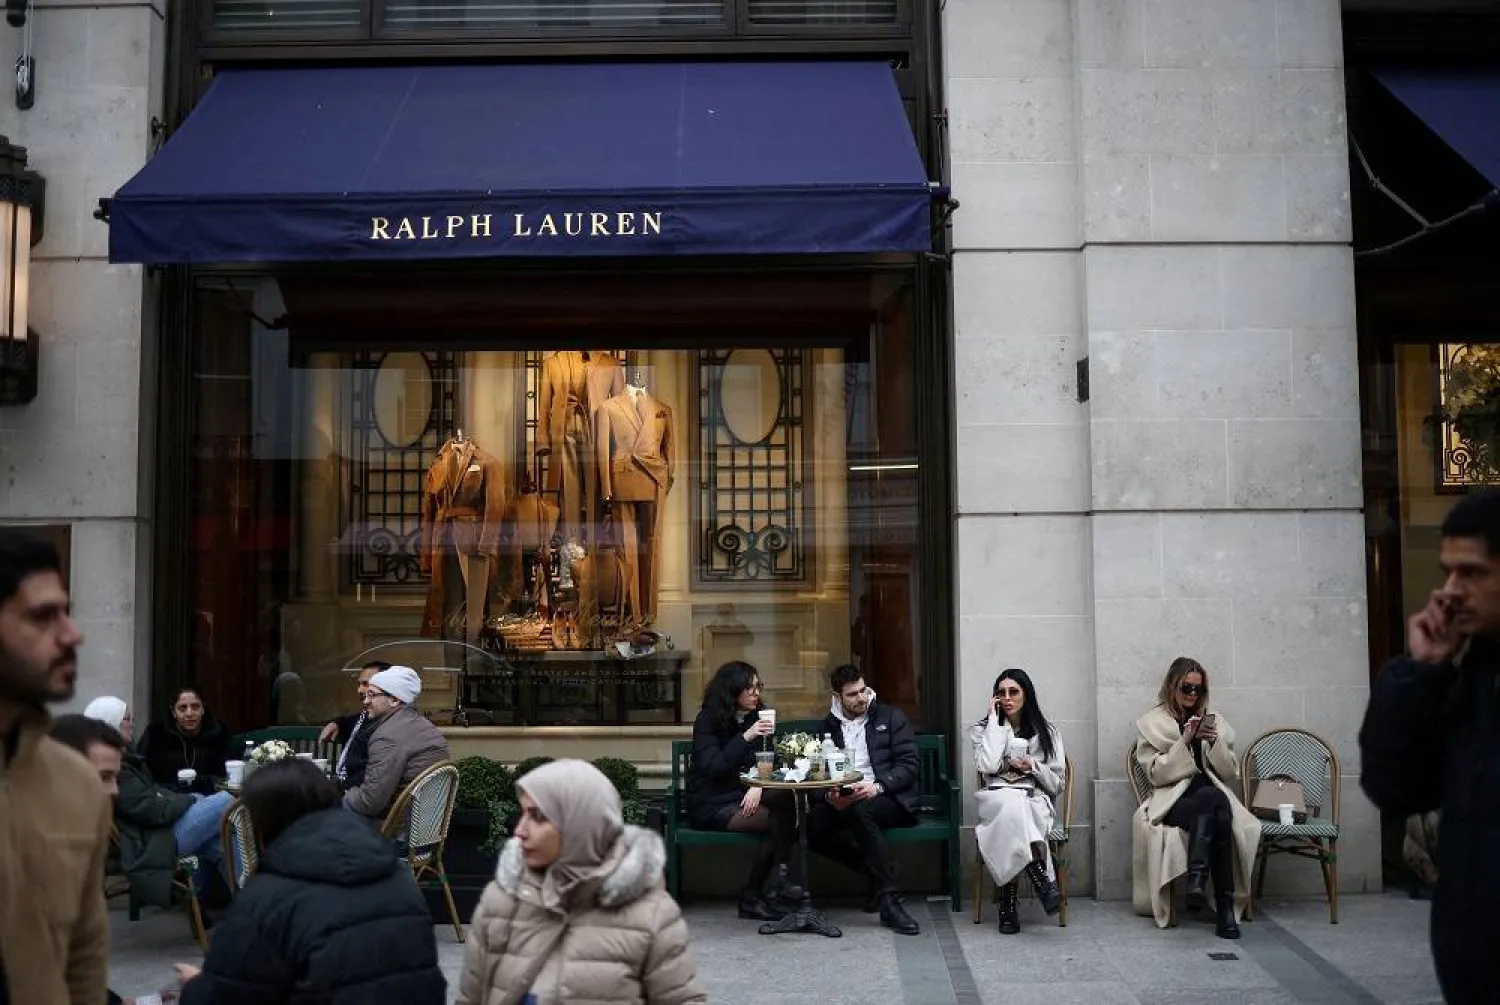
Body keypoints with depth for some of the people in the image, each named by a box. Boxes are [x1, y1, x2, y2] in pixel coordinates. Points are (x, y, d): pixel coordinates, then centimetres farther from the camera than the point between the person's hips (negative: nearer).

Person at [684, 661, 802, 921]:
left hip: (742, 796, 5)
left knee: (787, 801, -27)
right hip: (711, 804, -5)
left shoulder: (755, 717, 9)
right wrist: (745, 737, -29)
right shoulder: (707, 720, -7)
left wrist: (758, 787, -16)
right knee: (775, 820, -27)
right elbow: (712, 767, -18)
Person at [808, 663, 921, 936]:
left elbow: (909, 765, 0)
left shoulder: (891, 717, 9)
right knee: (812, 822, -27)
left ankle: (889, 903, -34)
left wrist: (878, 786, -18)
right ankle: (874, 872, -12)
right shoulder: (828, 726, 18)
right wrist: (830, 795, -9)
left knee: (861, 811, -37)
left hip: (889, 799, -3)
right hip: (843, 801, 4)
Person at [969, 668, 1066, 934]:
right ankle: (1043, 882, -45)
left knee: (1010, 822, -37)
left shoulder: (1047, 732, 17)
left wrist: (1033, 766, -7)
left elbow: (1058, 784, 13)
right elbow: (988, 766, -8)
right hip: (996, 800, -1)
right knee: (1011, 803, -39)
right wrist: (994, 720, -2)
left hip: (1036, 804, 1)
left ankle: (1008, 902, -37)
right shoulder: (984, 730, 15)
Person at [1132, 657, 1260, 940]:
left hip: (1212, 796, 3)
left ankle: (1197, 880, -44)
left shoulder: (1214, 721, 20)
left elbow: (1231, 773, 15)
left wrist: (1215, 742, -2)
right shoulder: (1151, 724, 10)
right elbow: (1157, 774, -1)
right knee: (1212, 798, -37)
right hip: (1173, 799, -3)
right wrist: (1184, 741, -10)